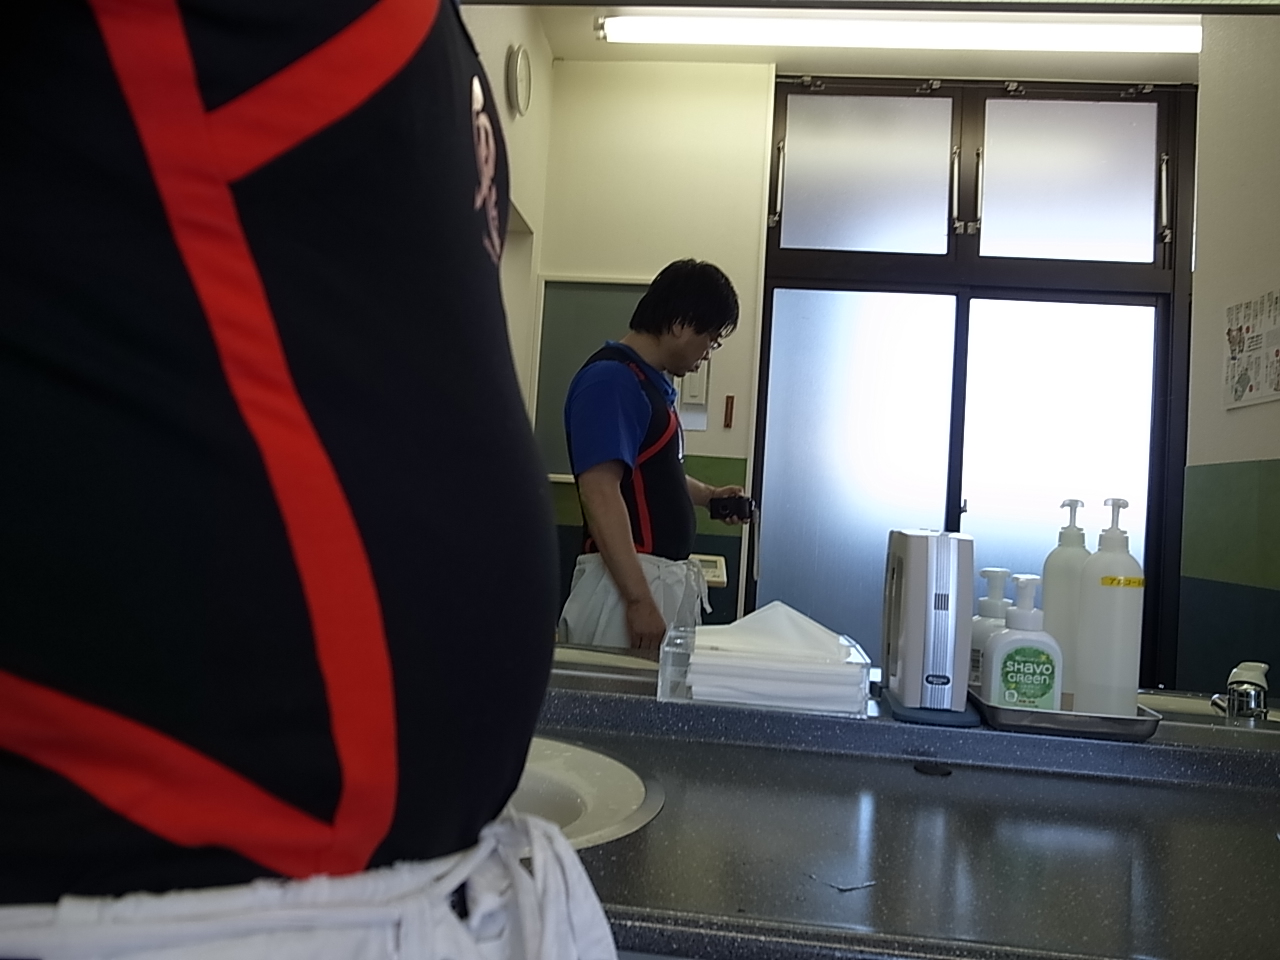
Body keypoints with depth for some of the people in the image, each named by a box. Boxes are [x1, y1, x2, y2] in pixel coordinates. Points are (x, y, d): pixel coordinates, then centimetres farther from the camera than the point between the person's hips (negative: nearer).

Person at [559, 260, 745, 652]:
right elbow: (600, 492, -24)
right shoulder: (611, 378, -15)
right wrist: (639, 600, -27)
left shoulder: (653, 383, 14)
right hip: (626, 582, -9)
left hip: (669, 578, 10)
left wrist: (708, 494, 13)